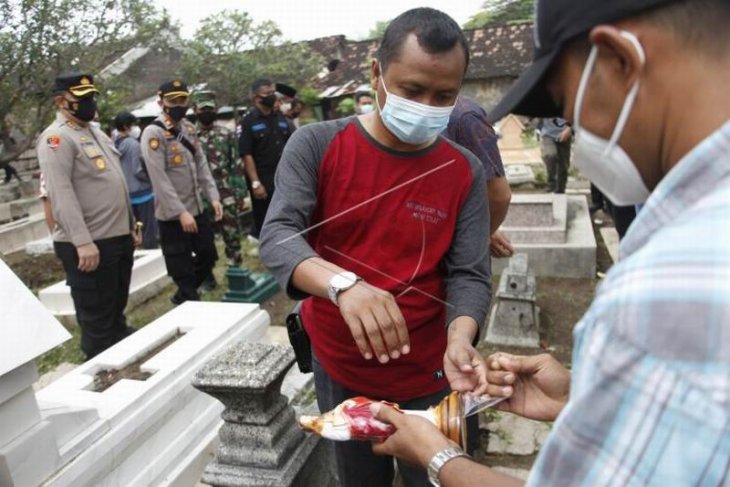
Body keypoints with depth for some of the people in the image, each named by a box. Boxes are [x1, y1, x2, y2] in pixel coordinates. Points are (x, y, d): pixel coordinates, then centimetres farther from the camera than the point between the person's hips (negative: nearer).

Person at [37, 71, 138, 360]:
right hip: (89, 244, -9)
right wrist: (82, 241, -27)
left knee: (116, 311, 21)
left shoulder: (96, 133, 17)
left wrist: (130, 226, 21)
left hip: (119, 237, 9)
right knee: (96, 317, 3)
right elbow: (61, 194, -21)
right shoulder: (57, 138, -11)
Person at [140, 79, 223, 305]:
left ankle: (182, 297, 35)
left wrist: (213, 196, 0)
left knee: (208, 255, 16)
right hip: (172, 215, -7)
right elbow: (159, 178, -19)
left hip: (197, 209, 7)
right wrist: (181, 212, -22)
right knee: (182, 269, 4)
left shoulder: (189, 128, 9)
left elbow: (201, 164, 10)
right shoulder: (153, 133, -14)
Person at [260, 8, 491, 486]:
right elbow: (278, 236, -22)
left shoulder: (466, 172, -7)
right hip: (338, 369, 0)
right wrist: (342, 284, -42)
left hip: (427, 376, 1)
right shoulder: (316, 145, -11)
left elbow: (470, 275, -9)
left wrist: (460, 338, -31)